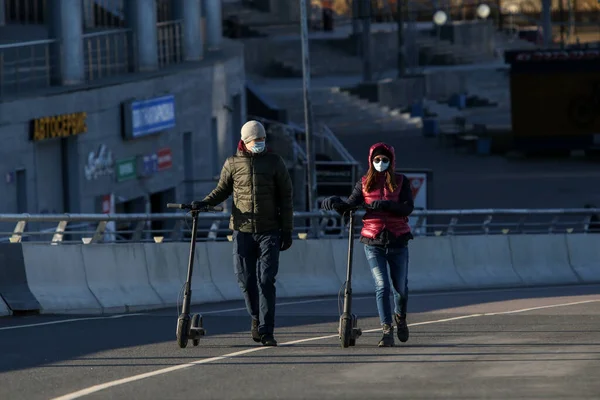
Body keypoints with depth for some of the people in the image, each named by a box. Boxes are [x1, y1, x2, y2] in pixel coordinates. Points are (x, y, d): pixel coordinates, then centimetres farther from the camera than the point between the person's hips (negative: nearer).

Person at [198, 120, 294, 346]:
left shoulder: (274, 162, 3)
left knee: (266, 281, -9)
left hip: (269, 230, -1)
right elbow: (222, 190, 14)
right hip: (242, 230, 1)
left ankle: (266, 332, -8)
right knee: (246, 280, 3)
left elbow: (285, 198, 6)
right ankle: (256, 318, 28)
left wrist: (287, 230, 2)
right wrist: (205, 203, -6)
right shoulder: (233, 163, 5)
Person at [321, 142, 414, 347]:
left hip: (397, 240, 1)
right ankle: (387, 331, -11)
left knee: (400, 286, 9)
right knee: (382, 286, -12)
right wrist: (335, 203, -25)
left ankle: (400, 317, 39)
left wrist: (386, 204, -25)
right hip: (373, 242, 0)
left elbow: (408, 207, -9)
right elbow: (350, 205, -4)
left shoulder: (401, 182, 4)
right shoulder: (364, 183, 6)